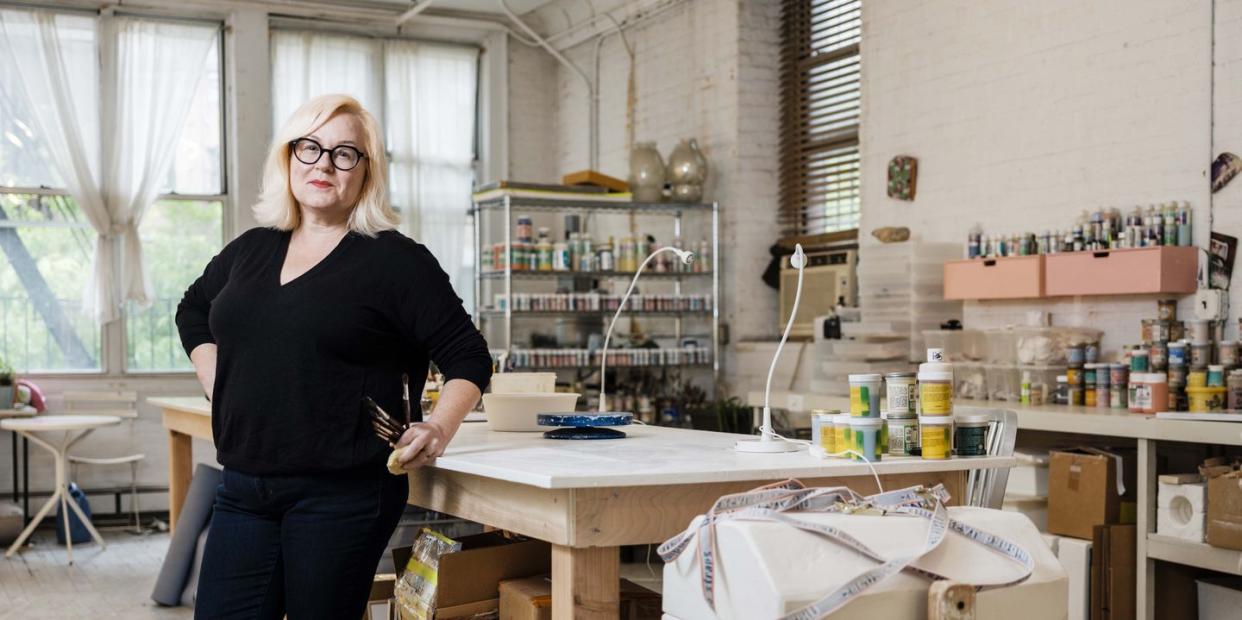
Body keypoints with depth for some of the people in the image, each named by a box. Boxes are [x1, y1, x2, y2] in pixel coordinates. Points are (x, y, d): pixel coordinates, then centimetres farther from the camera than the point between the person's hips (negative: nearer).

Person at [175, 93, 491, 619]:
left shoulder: (395, 259, -5)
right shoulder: (251, 250, 11)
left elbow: (467, 358, -3)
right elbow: (193, 312, 30)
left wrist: (438, 429, -18)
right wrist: (221, 392, 16)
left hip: (344, 493, -5)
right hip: (245, 489, 5)